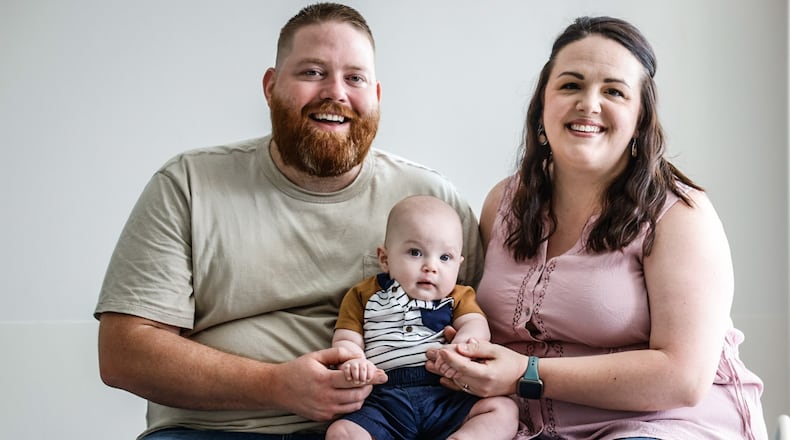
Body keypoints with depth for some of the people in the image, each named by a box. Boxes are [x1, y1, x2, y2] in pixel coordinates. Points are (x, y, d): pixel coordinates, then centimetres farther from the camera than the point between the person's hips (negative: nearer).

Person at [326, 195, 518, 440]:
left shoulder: (458, 297, 17)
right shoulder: (364, 296, 15)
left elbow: (476, 326, 1)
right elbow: (345, 341, 9)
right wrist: (354, 363, -15)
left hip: (446, 398, 1)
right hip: (384, 400, -1)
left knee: (505, 410, -20)